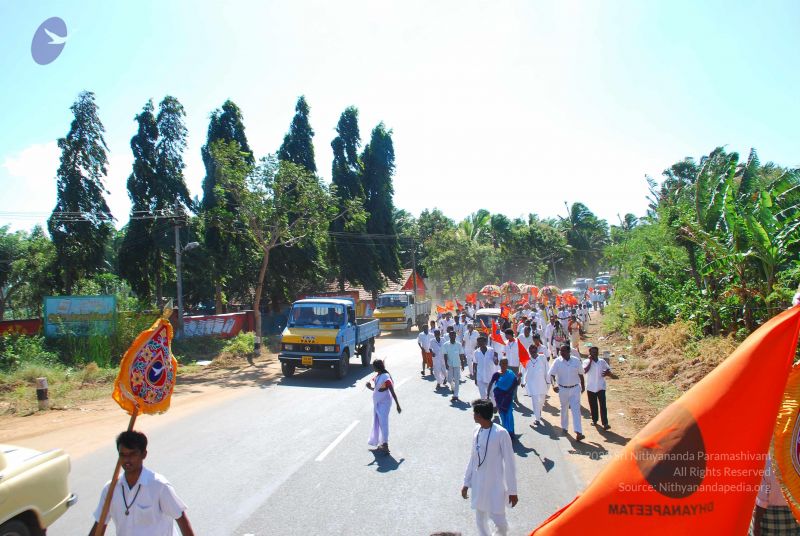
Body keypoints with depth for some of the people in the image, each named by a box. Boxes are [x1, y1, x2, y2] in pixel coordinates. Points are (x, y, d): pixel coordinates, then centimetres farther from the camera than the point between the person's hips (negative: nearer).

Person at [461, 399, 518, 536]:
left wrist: (512, 490, -11)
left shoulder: (501, 433, -20)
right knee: (480, 519, 12)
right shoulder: (476, 431, -1)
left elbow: (509, 463, -14)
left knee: (498, 518, 1)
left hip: (495, 485, -5)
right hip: (478, 484, 5)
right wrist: (466, 482, 13)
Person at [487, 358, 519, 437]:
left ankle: (510, 431, 7)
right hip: (499, 397, 1)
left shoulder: (511, 374, -7)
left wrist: (519, 377, -27)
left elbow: (517, 383, -8)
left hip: (507, 397, -1)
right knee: (502, 413, 11)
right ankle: (505, 430, 27)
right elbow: (491, 384, 1)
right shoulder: (497, 374, -8)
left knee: (509, 413, -2)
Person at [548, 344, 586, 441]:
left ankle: (578, 432, -11)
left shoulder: (576, 361, -4)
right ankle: (564, 428, 34)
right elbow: (551, 374, -11)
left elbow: (580, 374, 9)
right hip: (562, 389, 0)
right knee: (564, 409, 16)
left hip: (575, 389, 0)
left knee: (576, 410, -7)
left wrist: (583, 386, 17)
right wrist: (554, 384, -29)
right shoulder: (557, 362, -9)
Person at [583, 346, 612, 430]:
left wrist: (607, 373, -17)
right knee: (593, 405, 11)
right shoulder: (586, 361, -4)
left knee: (603, 405, -7)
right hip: (590, 387, 0)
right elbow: (585, 371, -21)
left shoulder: (602, 362, 2)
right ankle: (594, 420, 29)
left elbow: (609, 372, 7)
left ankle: (605, 423, -7)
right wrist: (590, 360, -18)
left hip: (601, 387, 0)